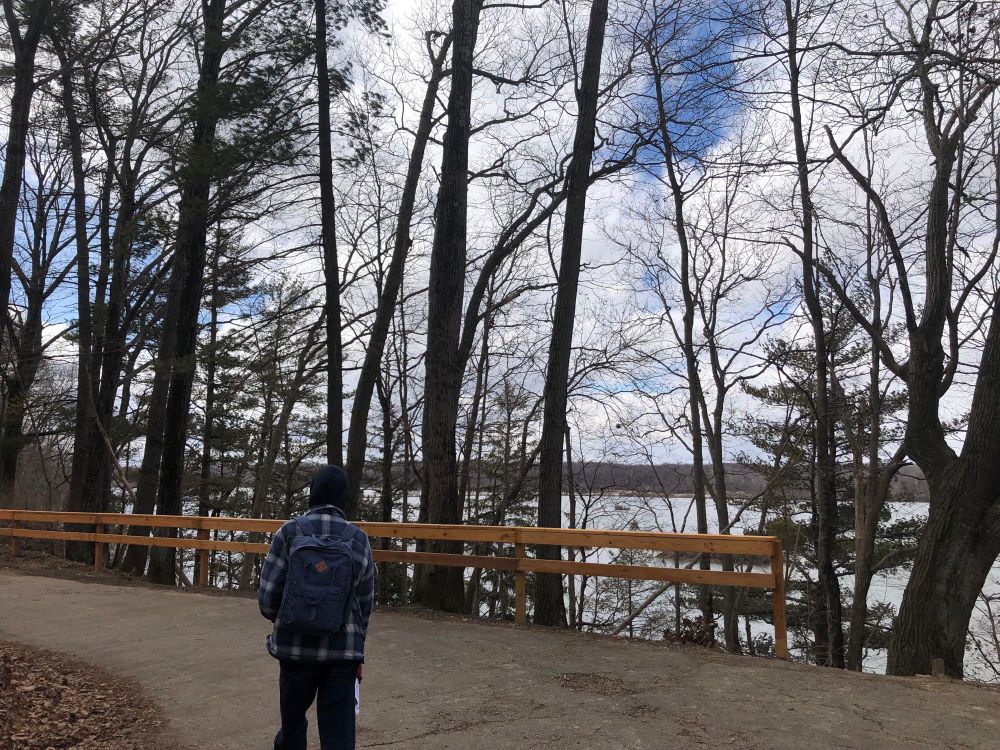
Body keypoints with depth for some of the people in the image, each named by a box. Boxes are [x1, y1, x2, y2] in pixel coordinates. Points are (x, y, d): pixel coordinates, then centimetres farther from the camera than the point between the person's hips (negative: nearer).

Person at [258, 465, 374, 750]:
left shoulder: (290, 531, -6)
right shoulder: (358, 539, -3)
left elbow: (267, 595, -7)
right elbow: (365, 602, 1)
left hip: (295, 646, 1)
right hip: (343, 650, 0)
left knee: (293, 719, 24)